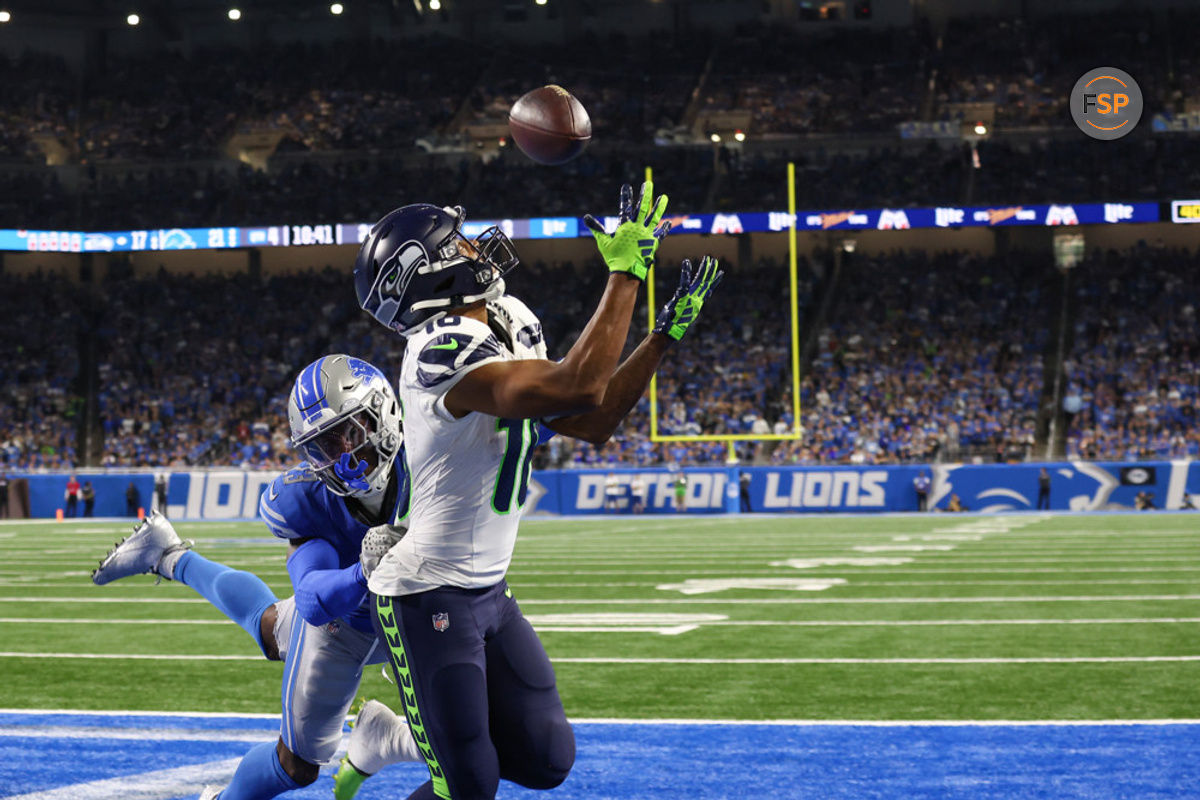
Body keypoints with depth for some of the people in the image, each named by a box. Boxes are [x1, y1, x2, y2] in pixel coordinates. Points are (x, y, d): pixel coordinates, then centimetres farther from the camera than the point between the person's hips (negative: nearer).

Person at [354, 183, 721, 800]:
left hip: (487, 590, 9)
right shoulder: (447, 350, -23)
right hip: (428, 598, -9)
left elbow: (593, 423, 10)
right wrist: (626, 272, -28)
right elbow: (578, 388, -35)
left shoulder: (506, 336, 8)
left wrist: (665, 333, 5)